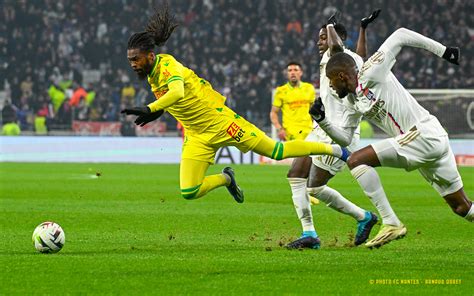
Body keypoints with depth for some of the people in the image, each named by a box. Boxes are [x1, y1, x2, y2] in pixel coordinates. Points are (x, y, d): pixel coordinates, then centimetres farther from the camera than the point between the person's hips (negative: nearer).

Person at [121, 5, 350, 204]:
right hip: (197, 137, 7)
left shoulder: (168, 67, -26)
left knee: (277, 152, 2)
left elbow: (177, 92, -48)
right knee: (189, 192, -8)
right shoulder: (151, 74, 1)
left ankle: (336, 150, 21)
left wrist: (150, 109, -59)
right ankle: (226, 179, 24)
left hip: (219, 121, -7)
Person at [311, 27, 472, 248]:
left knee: (356, 161, -13)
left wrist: (443, 51, -6)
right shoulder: (353, 102, 17)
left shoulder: (370, 75, -8)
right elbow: (345, 137, 26)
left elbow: (400, 35, -7)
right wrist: (322, 120, 11)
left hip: (424, 133, -10)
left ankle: (391, 224, -14)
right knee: (462, 207, 13)